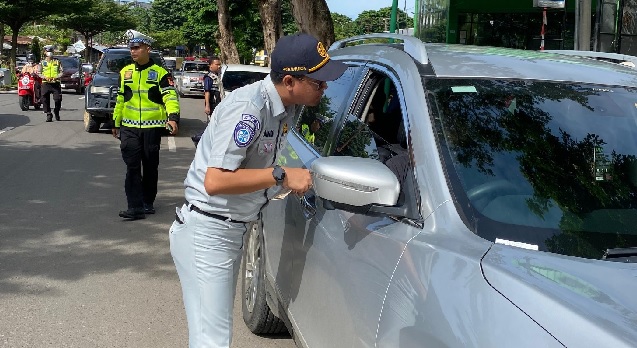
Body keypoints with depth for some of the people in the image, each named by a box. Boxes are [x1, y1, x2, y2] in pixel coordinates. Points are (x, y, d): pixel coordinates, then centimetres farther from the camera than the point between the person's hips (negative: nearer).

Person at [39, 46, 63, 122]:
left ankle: (56, 112, 17)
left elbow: (61, 72, 5)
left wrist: (56, 77, -14)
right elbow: (39, 73, 8)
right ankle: (48, 115, 5)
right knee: (45, 100, -3)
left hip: (56, 83, -1)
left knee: (58, 99, -7)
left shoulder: (57, 62, 11)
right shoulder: (42, 62, 13)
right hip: (46, 83, 1)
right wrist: (45, 77, -12)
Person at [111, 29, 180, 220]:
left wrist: (172, 117, -30)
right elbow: (120, 99, 18)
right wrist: (116, 122, 20)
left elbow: (170, 96, -13)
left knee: (150, 167, 9)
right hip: (129, 128, 2)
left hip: (152, 128, -2)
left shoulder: (160, 73, -3)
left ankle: (148, 202, 24)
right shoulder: (125, 72, 10)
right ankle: (135, 207, -8)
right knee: (132, 167, -6)